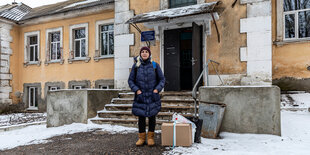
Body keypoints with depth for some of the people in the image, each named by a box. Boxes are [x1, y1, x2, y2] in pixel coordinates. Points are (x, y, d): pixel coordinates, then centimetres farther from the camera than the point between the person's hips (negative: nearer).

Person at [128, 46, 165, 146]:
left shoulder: (155, 65, 1)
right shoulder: (136, 66, 2)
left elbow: (162, 79, 5)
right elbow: (130, 80, 4)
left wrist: (157, 89, -9)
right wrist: (136, 90, -9)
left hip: (152, 96, 0)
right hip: (140, 96, 0)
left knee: (152, 116, 5)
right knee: (141, 117, 5)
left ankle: (151, 137, 20)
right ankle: (141, 138, 19)